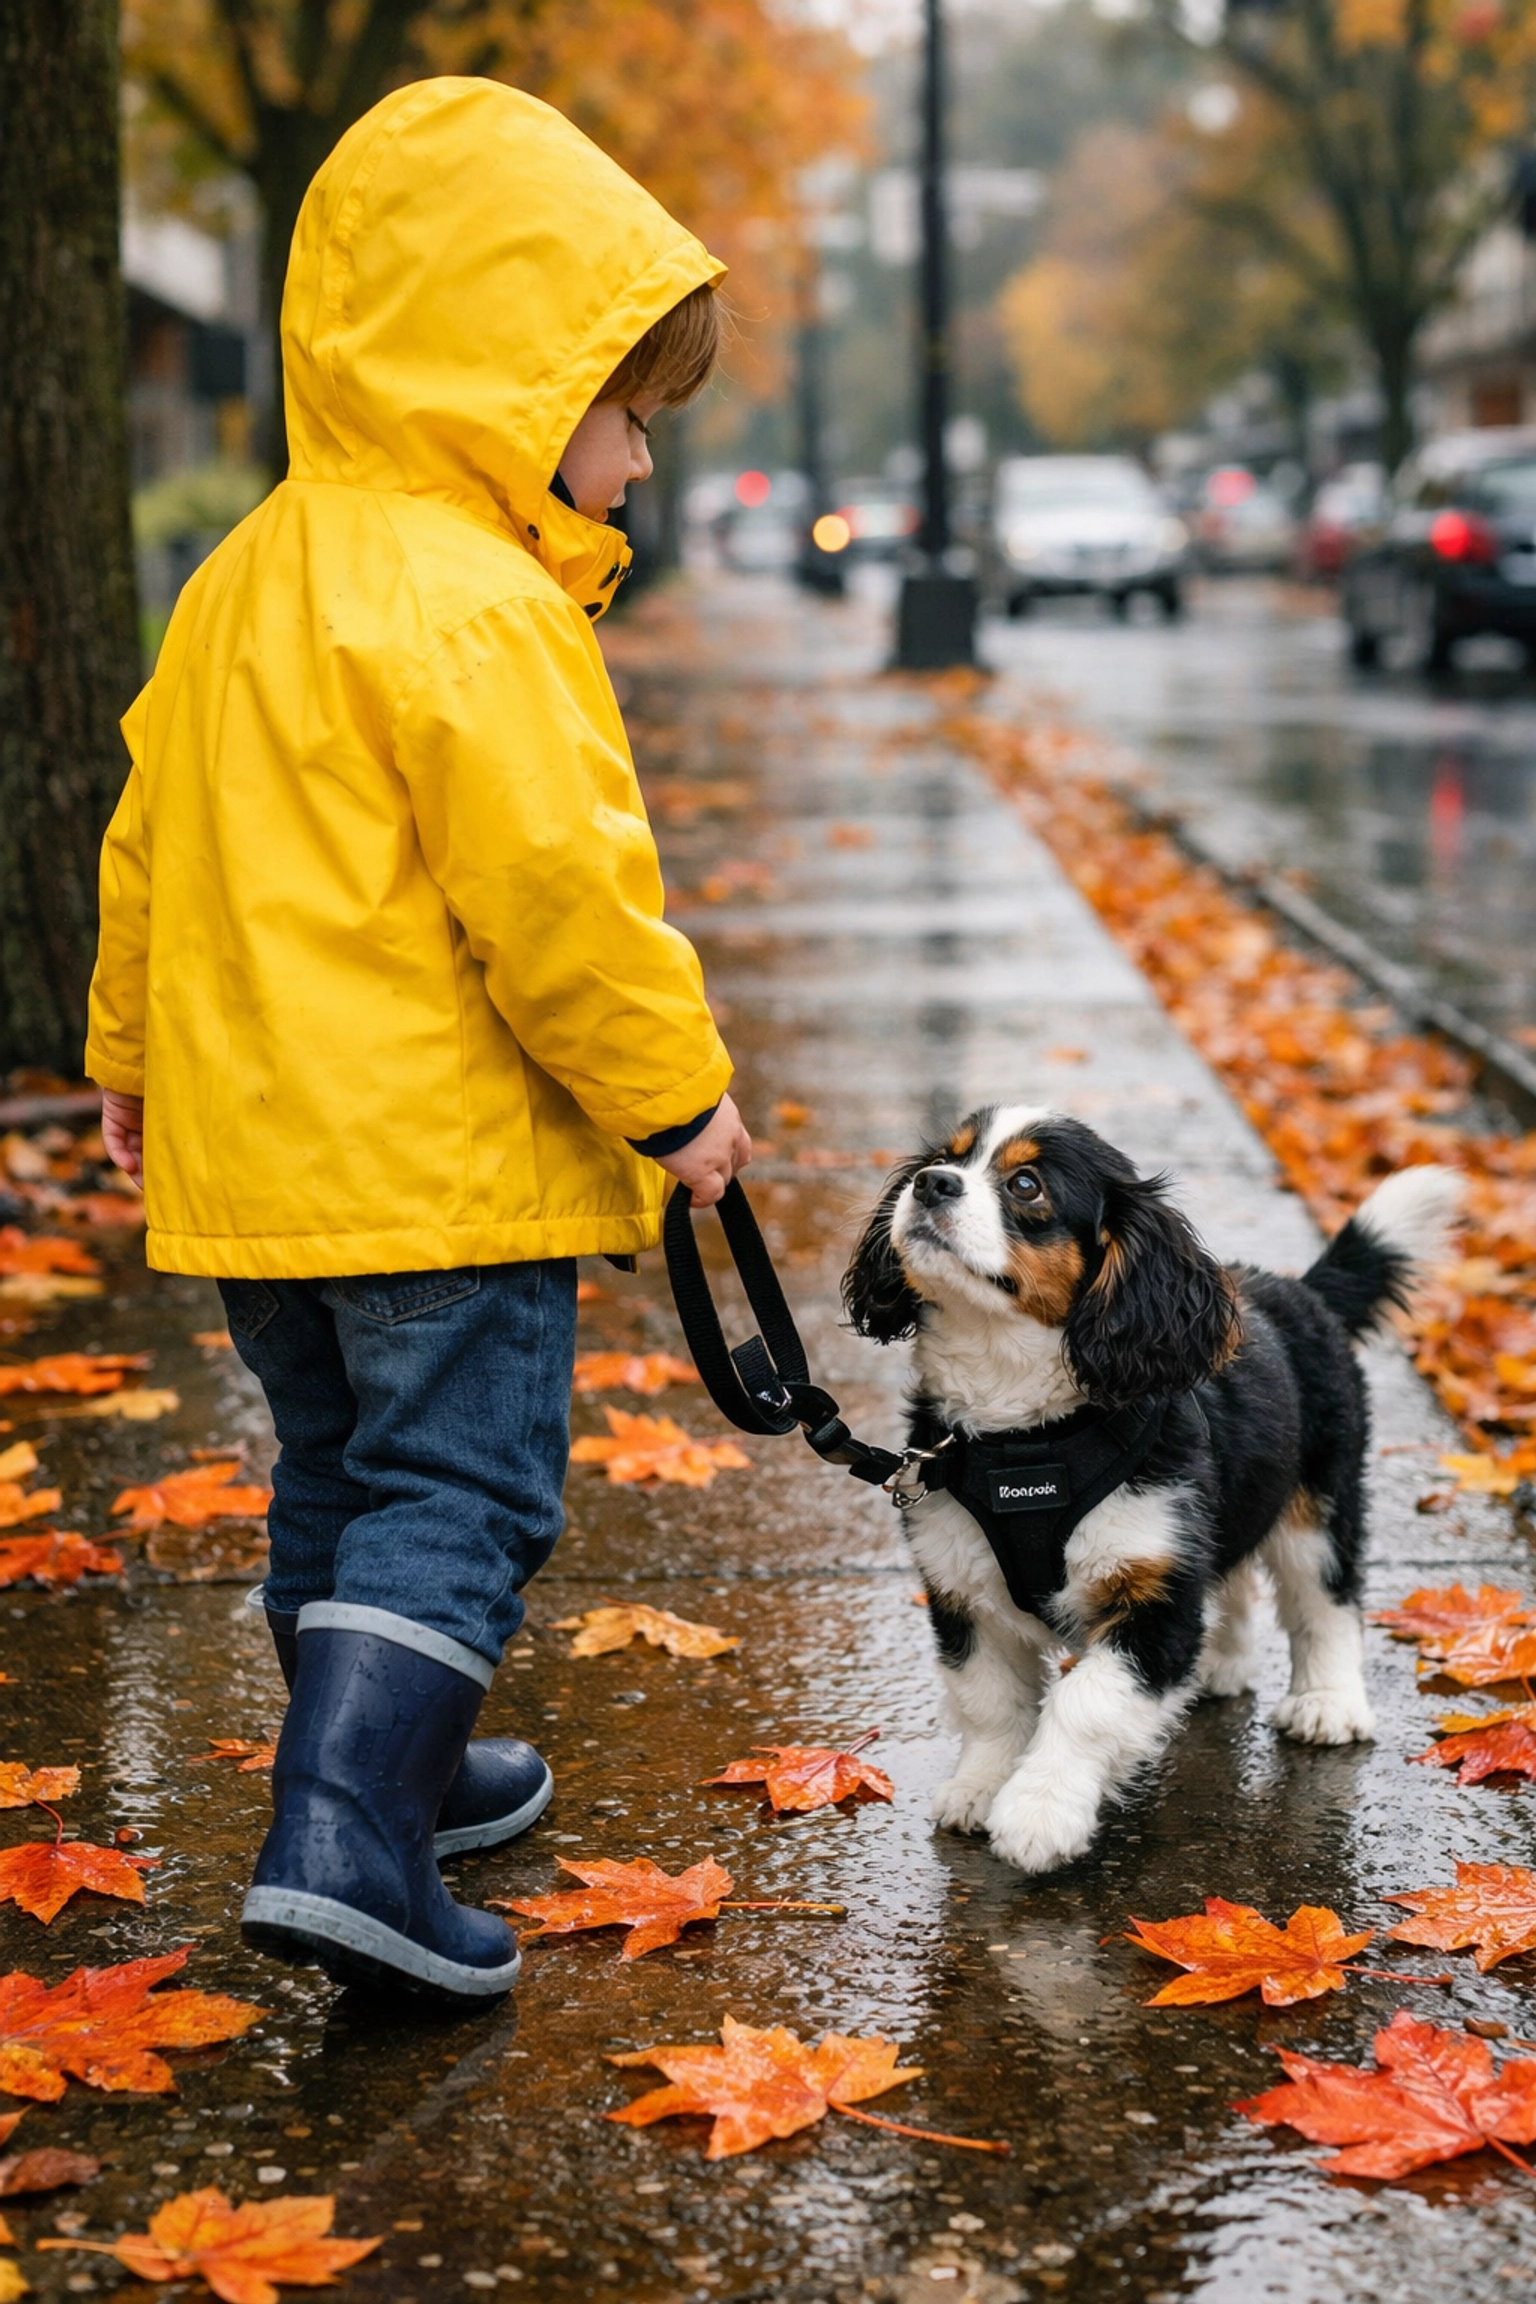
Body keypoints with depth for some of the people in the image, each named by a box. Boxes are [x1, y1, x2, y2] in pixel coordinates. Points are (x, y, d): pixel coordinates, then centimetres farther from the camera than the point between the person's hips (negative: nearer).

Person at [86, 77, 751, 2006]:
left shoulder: (245, 577, 13)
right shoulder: (465, 605, -17)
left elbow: (150, 834, 21)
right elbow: (555, 888, -21)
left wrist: (132, 1054, 31)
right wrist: (673, 1092, -10)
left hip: (248, 1143, 9)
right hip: (439, 1159, -9)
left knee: (341, 1476, 20)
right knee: (459, 1494, -4)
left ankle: (387, 1765, 35)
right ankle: (343, 1843, -11)